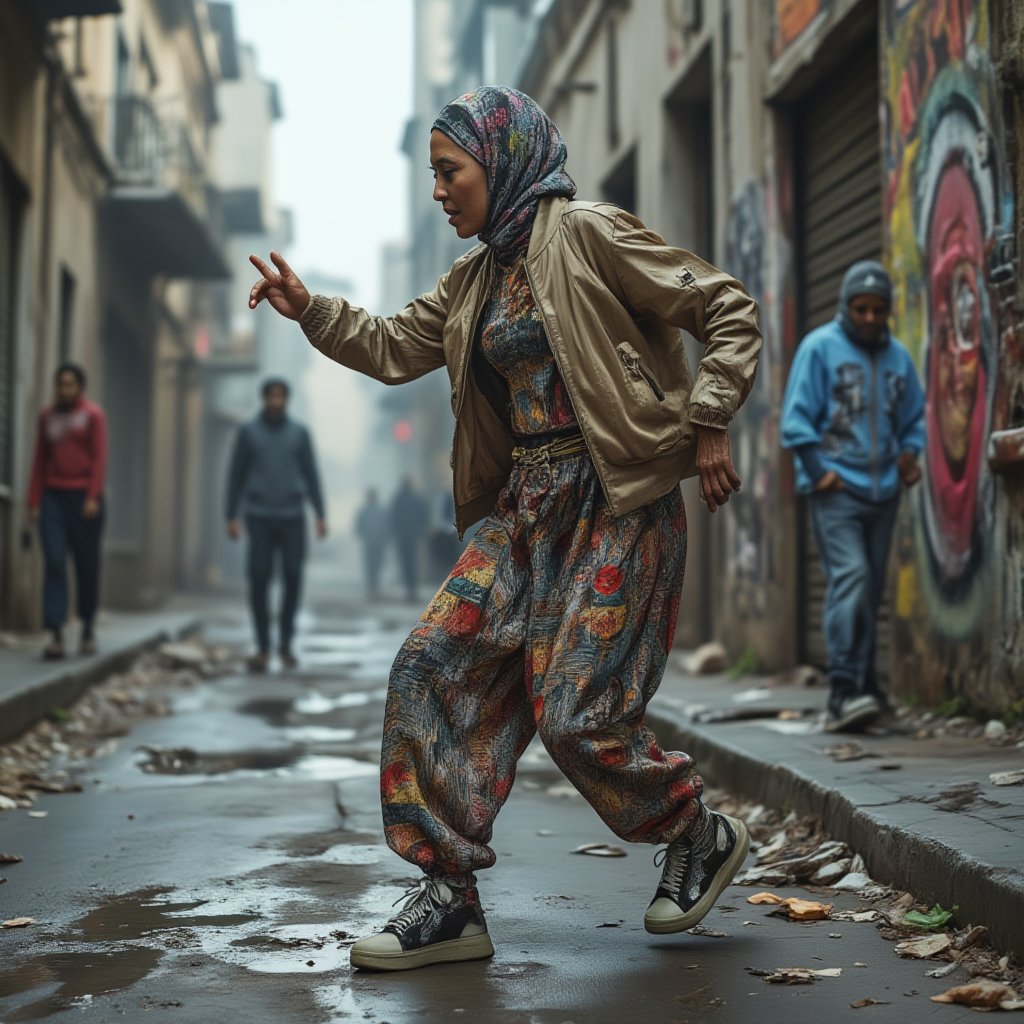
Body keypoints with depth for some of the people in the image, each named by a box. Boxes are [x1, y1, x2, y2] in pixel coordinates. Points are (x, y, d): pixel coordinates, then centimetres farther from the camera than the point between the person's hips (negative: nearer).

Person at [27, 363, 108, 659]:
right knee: (54, 563, -8)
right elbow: (39, 460, 13)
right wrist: (34, 500, 7)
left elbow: (99, 458, -6)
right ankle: (56, 635, -13)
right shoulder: (47, 416, 13)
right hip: (53, 496, 3)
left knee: (86, 564, 3)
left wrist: (94, 498, -14)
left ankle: (88, 627, 21)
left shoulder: (93, 415, 1)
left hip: (83, 498, -3)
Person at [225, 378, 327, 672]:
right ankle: (263, 647, 1)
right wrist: (231, 518, -3)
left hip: (292, 517, 1)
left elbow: (311, 476, 6)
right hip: (260, 518, -1)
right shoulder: (247, 432, 2)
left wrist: (321, 516, -1)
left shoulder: (300, 432, 6)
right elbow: (236, 476, 3)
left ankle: (286, 642, 12)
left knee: (292, 578, -6)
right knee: (259, 579, -9)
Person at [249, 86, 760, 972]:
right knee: (435, 668, -5)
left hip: (616, 501, -8)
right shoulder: (477, 278, 15)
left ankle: (703, 837, 19)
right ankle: (450, 898, 2)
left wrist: (708, 428, -10)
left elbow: (728, 310, -6)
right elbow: (396, 347, 25)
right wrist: (310, 311, 13)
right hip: (523, 506, 8)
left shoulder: (588, 235, -7)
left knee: (578, 710, -9)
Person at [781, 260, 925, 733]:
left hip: (883, 492, 5)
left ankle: (863, 687, 17)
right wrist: (820, 471, -10)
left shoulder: (898, 356, 14)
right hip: (836, 491, -5)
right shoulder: (819, 347, -1)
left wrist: (910, 453, 7)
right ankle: (843, 690, -23)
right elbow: (796, 418, -4)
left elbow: (914, 416, 25)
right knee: (850, 576, -19)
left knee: (871, 588, 8)